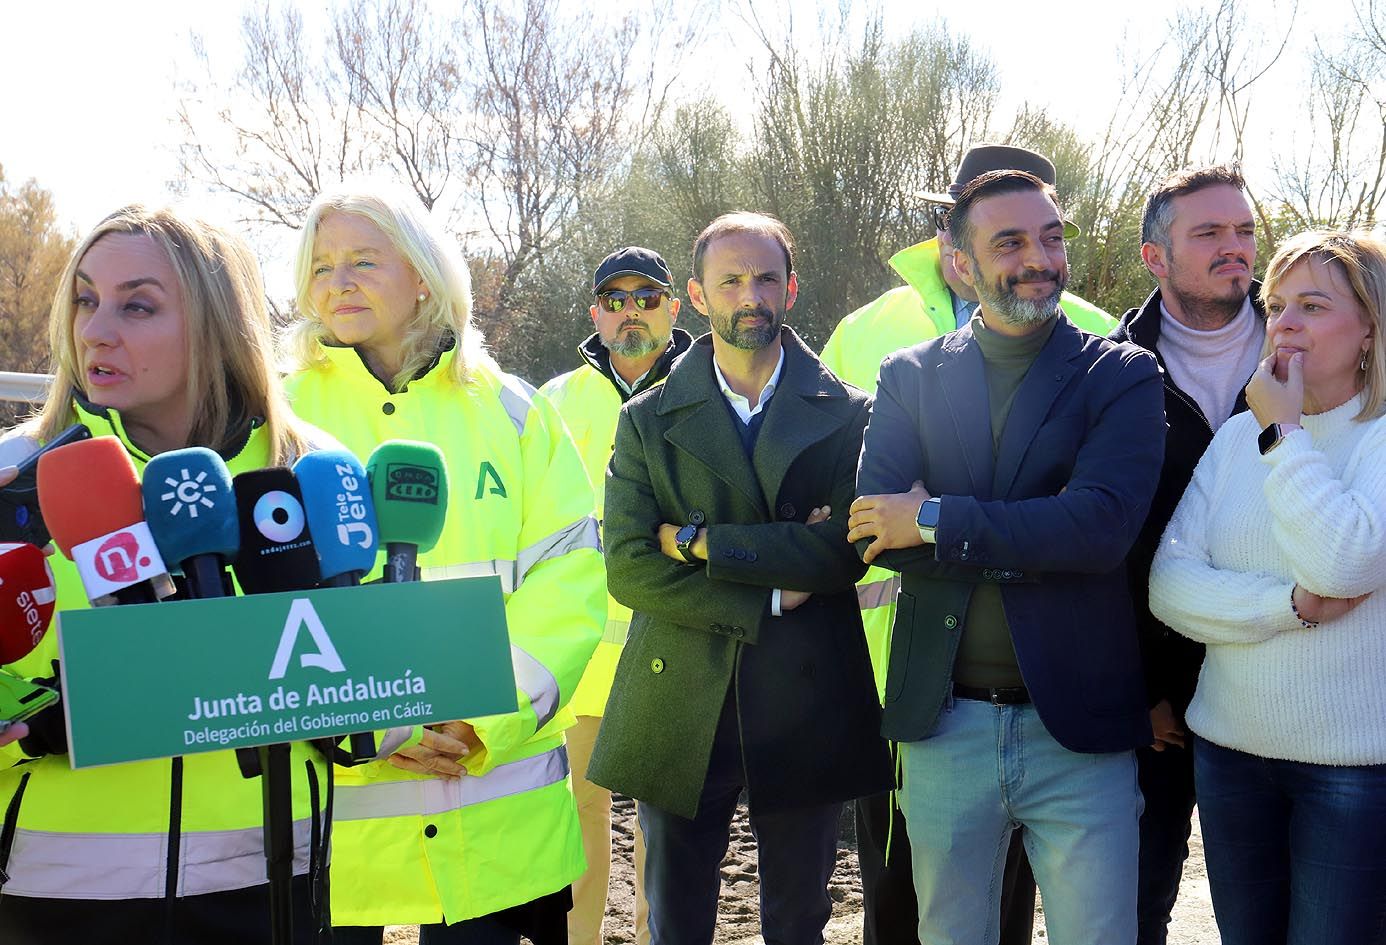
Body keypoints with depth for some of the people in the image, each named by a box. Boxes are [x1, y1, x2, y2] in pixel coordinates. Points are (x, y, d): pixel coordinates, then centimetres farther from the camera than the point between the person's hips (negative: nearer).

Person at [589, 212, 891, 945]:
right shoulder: (648, 420, 3)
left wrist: (701, 542, -13)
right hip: (679, 708, 1)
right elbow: (626, 567, -7)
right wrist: (766, 600, -14)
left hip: (806, 711, 0)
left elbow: (848, 548, -13)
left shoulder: (846, 415, 1)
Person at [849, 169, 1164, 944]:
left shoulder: (1124, 376, -1)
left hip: (1081, 730, -2)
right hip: (944, 726, 2)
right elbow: (875, 527, -10)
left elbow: (1104, 524, -17)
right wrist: (1033, 545, -16)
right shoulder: (910, 377, 5)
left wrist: (936, 520, -16)